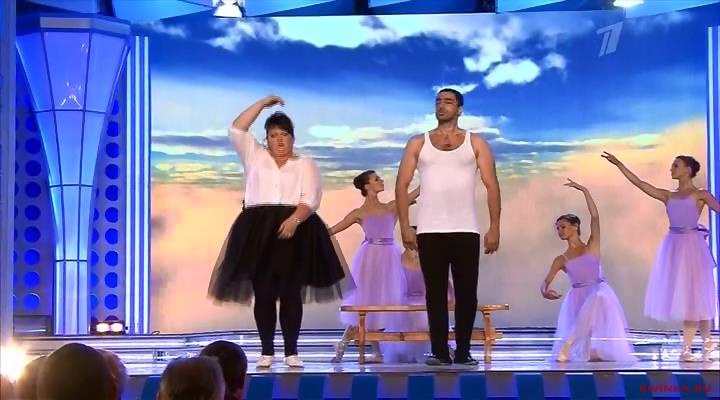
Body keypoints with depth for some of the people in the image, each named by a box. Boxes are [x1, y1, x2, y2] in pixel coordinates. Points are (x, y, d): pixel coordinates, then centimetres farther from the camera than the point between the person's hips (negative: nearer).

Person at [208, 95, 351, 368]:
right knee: (262, 293, -3)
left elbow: (311, 199, -1)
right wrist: (262, 104, 5)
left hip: (295, 231, -1)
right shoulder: (255, 157, 17)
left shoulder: (304, 164, 12)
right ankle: (267, 351, 3)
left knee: (291, 293, -3)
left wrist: (294, 220, -19)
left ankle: (291, 351, 3)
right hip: (258, 232, 1)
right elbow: (236, 130, 5)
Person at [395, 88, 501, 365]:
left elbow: (492, 185, 3)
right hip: (430, 230, 0)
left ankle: (463, 352, 6)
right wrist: (404, 226, -5)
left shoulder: (475, 143, 8)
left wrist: (494, 227, -6)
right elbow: (402, 185, 5)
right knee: (435, 292, 0)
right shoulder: (418, 143, 9)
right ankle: (440, 351, 3)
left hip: (466, 230, 0)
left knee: (466, 292, -2)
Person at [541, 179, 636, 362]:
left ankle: (568, 345, -36)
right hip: (578, 298, 1)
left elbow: (595, 217, 0)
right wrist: (545, 290, -23)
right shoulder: (561, 260, 14)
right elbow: (546, 281, 2)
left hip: (600, 294, -1)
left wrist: (585, 191, -3)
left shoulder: (592, 247, 11)